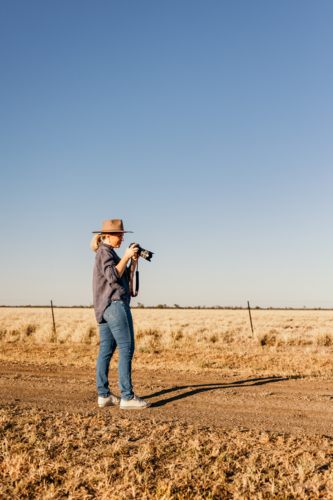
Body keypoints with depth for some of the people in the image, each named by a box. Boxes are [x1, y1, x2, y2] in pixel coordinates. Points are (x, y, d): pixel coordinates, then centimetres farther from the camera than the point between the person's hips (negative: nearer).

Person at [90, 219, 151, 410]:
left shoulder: (106, 253, 22)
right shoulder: (105, 251, -7)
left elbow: (124, 278, 22)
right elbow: (113, 276, -20)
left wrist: (133, 262, 11)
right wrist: (126, 257, -14)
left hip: (104, 308, 10)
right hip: (115, 304, -10)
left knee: (106, 350, 6)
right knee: (126, 349, -10)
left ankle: (104, 395, 8)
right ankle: (127, 397, -10)